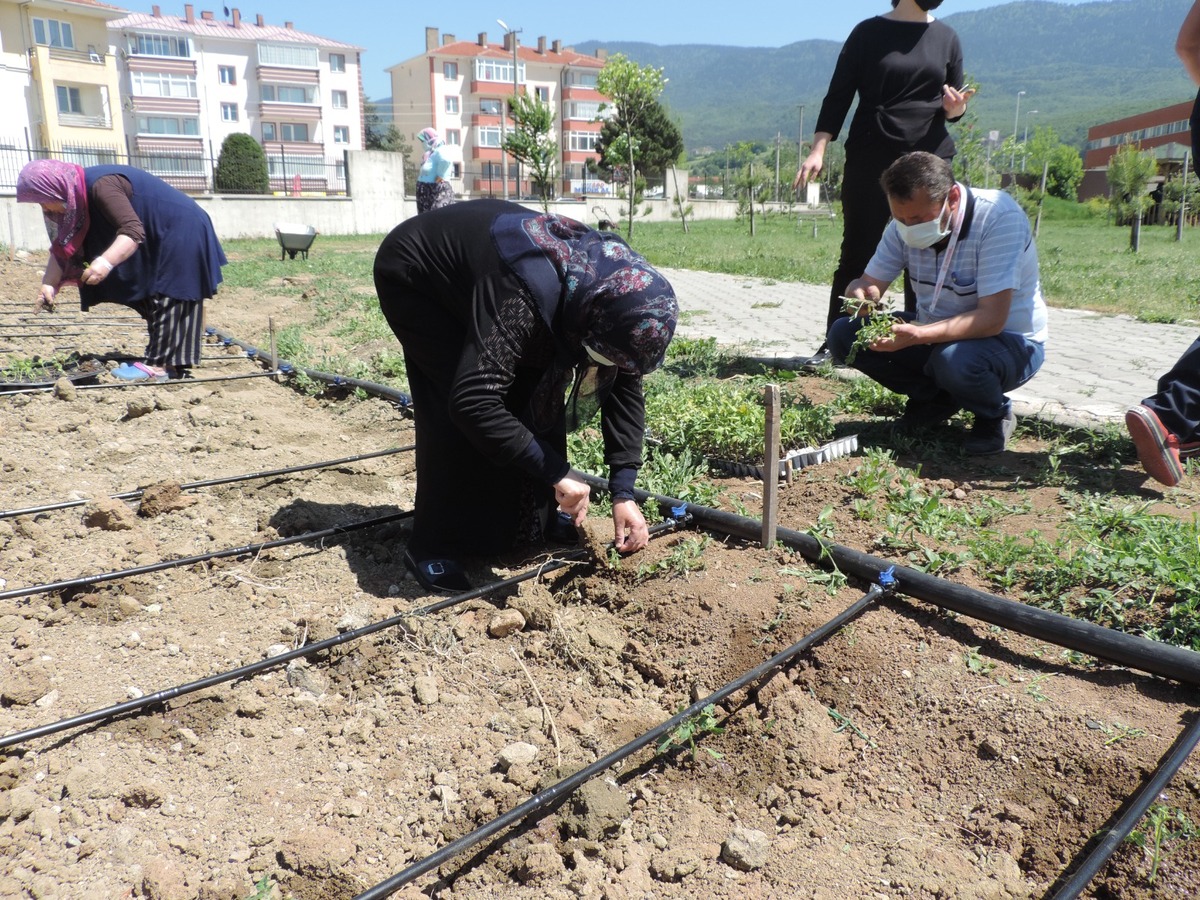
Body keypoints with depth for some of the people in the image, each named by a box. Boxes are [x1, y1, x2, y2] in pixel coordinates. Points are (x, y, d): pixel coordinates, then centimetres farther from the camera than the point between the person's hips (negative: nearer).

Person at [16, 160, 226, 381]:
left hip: (182, 235, -10)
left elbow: (133, 231, -35)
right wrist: (49, 284, 2)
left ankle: (160, 365, -7)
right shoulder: (76, 195, 3)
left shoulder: (101, 186, -27)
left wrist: (106, 262, -45)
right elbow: (63, 245, 8)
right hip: (161, 240, 11)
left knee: (167, 301, -10)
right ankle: (172, 362, 16)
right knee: (148, 300, 13)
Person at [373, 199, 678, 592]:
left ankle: (537, 518, 13)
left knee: (537, 392, -4)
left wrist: (623, 491, -16)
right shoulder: (527, 295, -43)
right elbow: (472, 400, -47)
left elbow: (624, 387, -11)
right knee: (458, 418, -18)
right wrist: (556, 473, -40)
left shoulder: (615, 290, -20)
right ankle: (432, 548, -4)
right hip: (414, 278, -6)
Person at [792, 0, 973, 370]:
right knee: (856, 254, -3)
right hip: (871, 159, -3)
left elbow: (954, 105, 16)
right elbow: (838, 96, -1)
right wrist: (818, 150, -13)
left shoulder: (946, 38, 12)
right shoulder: (869, 33, 3)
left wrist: (957, 107, -8)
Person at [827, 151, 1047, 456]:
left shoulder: (999, 217, -26)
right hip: (937, 333, 6)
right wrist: (860, 294, -29)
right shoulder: (905, 222, -9)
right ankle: (936, 400, 5)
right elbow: (870, 283, -4)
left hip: (1008, 342, -6)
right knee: (844, 335, -12)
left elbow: (991, 319, -32)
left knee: (955, 360, -40)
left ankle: (995, 414, -3)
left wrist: (917, 335, -45)